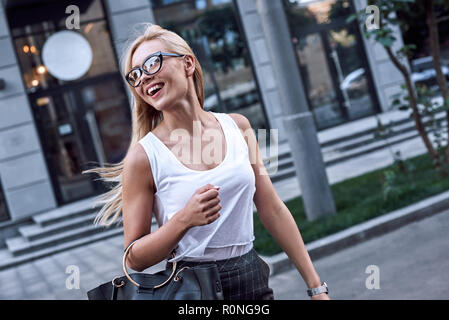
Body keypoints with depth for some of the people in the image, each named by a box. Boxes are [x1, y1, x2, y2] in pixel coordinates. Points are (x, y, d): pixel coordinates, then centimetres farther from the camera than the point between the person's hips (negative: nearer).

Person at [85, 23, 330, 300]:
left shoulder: (238, 127, -1)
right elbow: (135, 258, -8)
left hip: (254, 279, 3)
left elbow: (273, 210, 3)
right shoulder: (144, 156, -12)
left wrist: (315, 285, 4)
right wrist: (184, 220, -25)